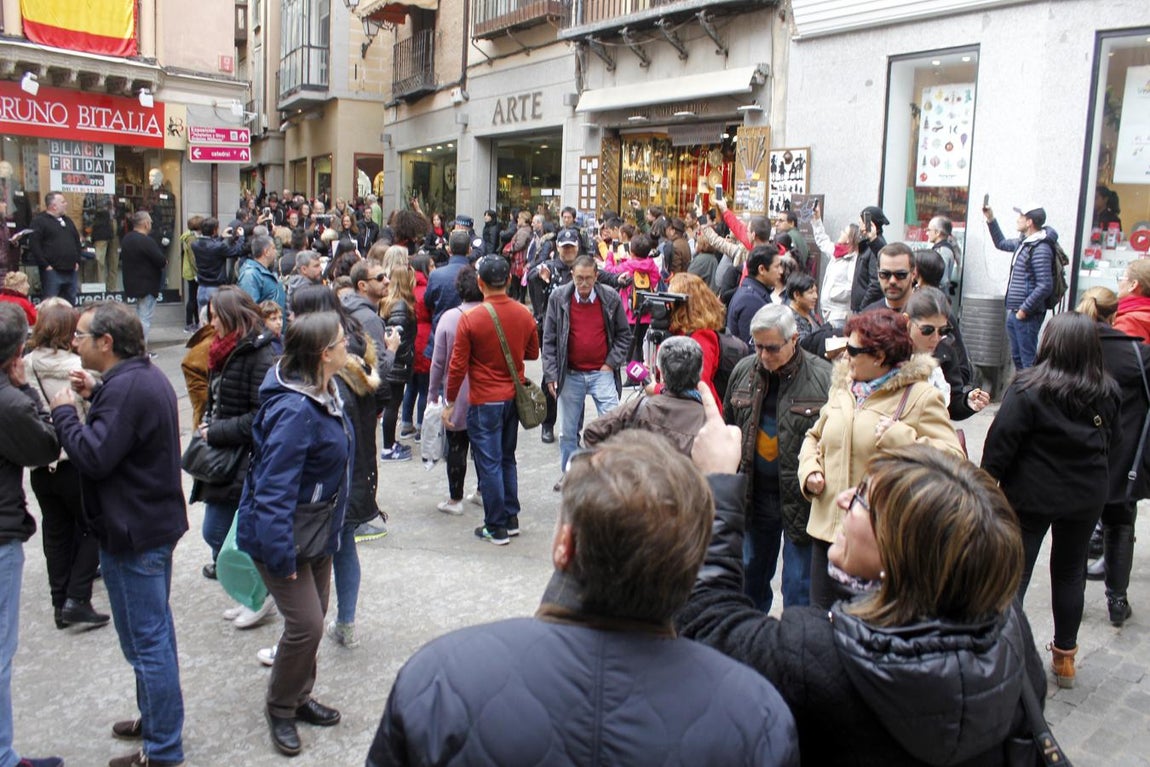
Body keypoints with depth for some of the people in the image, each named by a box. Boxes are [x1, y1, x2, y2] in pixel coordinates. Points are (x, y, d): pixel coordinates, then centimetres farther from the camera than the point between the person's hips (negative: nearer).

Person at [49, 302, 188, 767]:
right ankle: (157, 720, 37)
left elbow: (94, 456, -26)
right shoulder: (146, 375, 9)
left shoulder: (126, 387, -23)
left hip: (132, 532, -11)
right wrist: (96, 397, 7)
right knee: (155, 630, 21)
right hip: (155, 519, 11)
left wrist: (65, 411, -13)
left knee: (146, 640, -1)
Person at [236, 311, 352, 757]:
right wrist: (281, 556, -26)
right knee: (305, 624, -5)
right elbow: (273, 489, -30)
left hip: (318, 533, 9)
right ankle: (280, 709, 19)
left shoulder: (325, 395, 1)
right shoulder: (294, 411, -30)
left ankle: (300, 697, 37)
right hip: (284, 537, -9)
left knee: (313, 618, 18)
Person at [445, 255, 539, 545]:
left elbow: (458, 366, -11)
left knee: (489, 463, 4)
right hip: (514, 398, 5)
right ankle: (511, 519, 26)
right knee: (507, 459, 18)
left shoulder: (470, 319, -16)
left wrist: (449, 402, -1)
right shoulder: (524, 314, -4)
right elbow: (532, 353, 10)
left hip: (485, 402, -5)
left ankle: (497, 527, 11)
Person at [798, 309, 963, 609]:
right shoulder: (842, 387, 12)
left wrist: (898, 437, -24)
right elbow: (815, 436, 25)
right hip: (827, 528, 6)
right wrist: (810, 469, 6)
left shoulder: (921, 396, -8)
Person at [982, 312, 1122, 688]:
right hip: (1086, 498, 4)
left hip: (1031, 497, -4)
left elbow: (1001, 442, -17)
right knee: (1070, 572, 18)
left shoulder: (1028, 389, -18)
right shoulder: (1108, 393, -2)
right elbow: (1114, 444, 8)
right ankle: (1065, 657, 30)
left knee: (1015, 573, 6)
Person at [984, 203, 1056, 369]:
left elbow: (1045, 285, -22)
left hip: (1027, 315, -10)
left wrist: (1024, 310, -18)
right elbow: (1001, 243, 33)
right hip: (1014, 312, 10)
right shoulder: (1024, 242, 12)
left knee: (1028, 361, -6)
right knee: (1017, 358, 18)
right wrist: (990, 220, 25)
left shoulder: (1040, 249, -17)